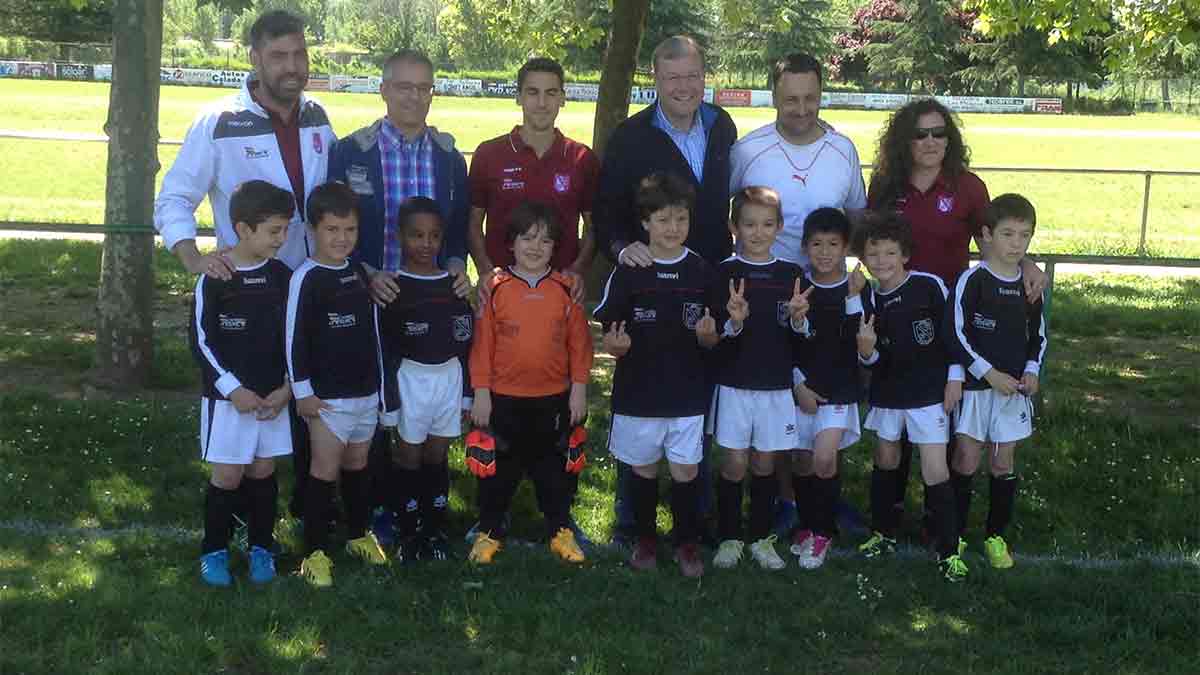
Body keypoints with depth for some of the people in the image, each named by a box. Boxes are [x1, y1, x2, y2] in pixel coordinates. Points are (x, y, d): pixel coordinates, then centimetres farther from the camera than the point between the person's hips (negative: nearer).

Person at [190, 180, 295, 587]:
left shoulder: (282, 277, 1)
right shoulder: (214, 279, -10)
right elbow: (201, 341, -9)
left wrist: (287, 389, -4)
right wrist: (233, 390, -15)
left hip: (273, 397, 3)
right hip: (227, 396, -3)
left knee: (263, 472, 11)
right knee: (227, 476, 0)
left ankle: (261, 548, 23)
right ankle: (214, 551, 16)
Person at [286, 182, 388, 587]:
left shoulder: (360, 274, 8)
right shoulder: (307, 278, -12)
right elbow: (295, 339, -13)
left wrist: (380, 382, 17)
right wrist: (302, 391, -14)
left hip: (366, 390, 6)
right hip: (327, 395, -6)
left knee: (357, 466, 17)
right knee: (325, 470, -3)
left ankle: (358, 535, 32)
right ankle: (316, 551, 3)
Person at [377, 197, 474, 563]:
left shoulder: (454, 285, 4)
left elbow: (466, 342, 8)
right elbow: (383, 349, -9)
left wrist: (467, 392, 7)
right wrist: (388, 399, -12)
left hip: (450, 377, 3)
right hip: (410, 379, -3)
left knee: (437, 455, 11)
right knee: (409, 456, 5)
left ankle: (435, 529, 20)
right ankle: (407, 531, 13)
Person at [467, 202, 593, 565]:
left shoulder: (565, 289, -2)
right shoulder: (495, 288, -5)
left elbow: (579, 342, 1)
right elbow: (482, 342, -4)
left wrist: (579, 389, -1)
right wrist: (481, 392, -5)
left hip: (554, 399, 1)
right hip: (504, 399, -1)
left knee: (553, 467, 14)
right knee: (499, 468, 10)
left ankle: (559, 530, 27)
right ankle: (488, 531, 24)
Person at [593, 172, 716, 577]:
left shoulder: (702, 273, -1)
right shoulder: (628, 273, -6)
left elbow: (713, 341, 5)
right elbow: (609, 338, -4)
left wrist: (707, 334, -17)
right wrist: (616, 345, -26)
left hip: (688, 393, 1)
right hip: (638, 392, -1)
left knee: (685, 470, 6)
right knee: (643, 468, 12)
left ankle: (687, 542, 22)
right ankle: (645, 539, 29)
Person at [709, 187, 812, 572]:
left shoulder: (792, 275, 4)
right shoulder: (724, 273, -4)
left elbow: (802, 339, 4)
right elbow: (715, 337, -7)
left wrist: (798, 318, -17)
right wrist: (734, 322, -27)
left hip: (777, 386, 2)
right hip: (734, 384, -2)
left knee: (765, 463, 9)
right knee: (735, 463, 1)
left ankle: (761, 539, 21)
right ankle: (729, 539, 14)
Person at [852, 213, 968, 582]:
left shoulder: (928, 285, -13)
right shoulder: (866, 299, -4)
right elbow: (872, 361, 0)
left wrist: (955, 377, -4)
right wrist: (866, 350, -22)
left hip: (930, 392, -4)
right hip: (887, 392, 4)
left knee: (936, 472, -7)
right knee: (886, 463, 17)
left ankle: (949, 551, 3)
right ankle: (883, 534, 34)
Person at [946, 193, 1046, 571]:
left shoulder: (1029, 285, 5)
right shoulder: (973, 281, -11)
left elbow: (1038, 335, 15)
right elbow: (955, 334, -14)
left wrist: (1031, 371, -2)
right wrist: (989, 374, -17)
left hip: (1014, 387, 4)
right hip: (975, 385, -4)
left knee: (1003, 463, 9)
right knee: (966, 461, -1)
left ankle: (997, 536, 20)